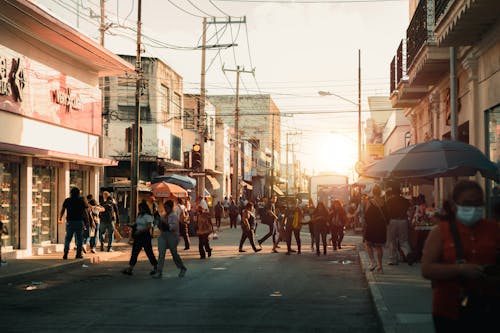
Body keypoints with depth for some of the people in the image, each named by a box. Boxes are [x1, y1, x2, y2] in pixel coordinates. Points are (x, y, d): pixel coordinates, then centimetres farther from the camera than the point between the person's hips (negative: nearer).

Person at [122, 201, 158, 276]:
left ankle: (155, 267, 14)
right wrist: (132, 226, 3)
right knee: (134, 252, 4)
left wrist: (139, 231, -25)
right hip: (138, 236, 8)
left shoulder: (148, 216, -11)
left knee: (149, 252, 0)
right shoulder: (139, 215, 13)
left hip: (145, 235, -8)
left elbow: (149, 227, -21)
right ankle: (130, 269, 3)